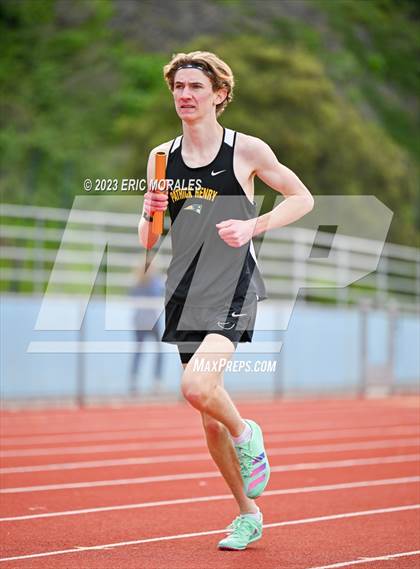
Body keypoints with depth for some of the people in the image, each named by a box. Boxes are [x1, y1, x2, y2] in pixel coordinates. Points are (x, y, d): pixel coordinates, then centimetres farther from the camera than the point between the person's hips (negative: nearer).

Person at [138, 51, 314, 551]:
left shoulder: (247, 150, -3)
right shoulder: (162, 157, 8)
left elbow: (302, 198, 5)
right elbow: (147, 242, 13)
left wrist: (254, 226, -11)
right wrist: (151, 213, -10)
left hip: (233, 290, -5)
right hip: (185, 296, 5)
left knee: (197, 386, -27)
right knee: (209, 416, 9)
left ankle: (247, 435, 6)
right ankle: (248, 515, 25)